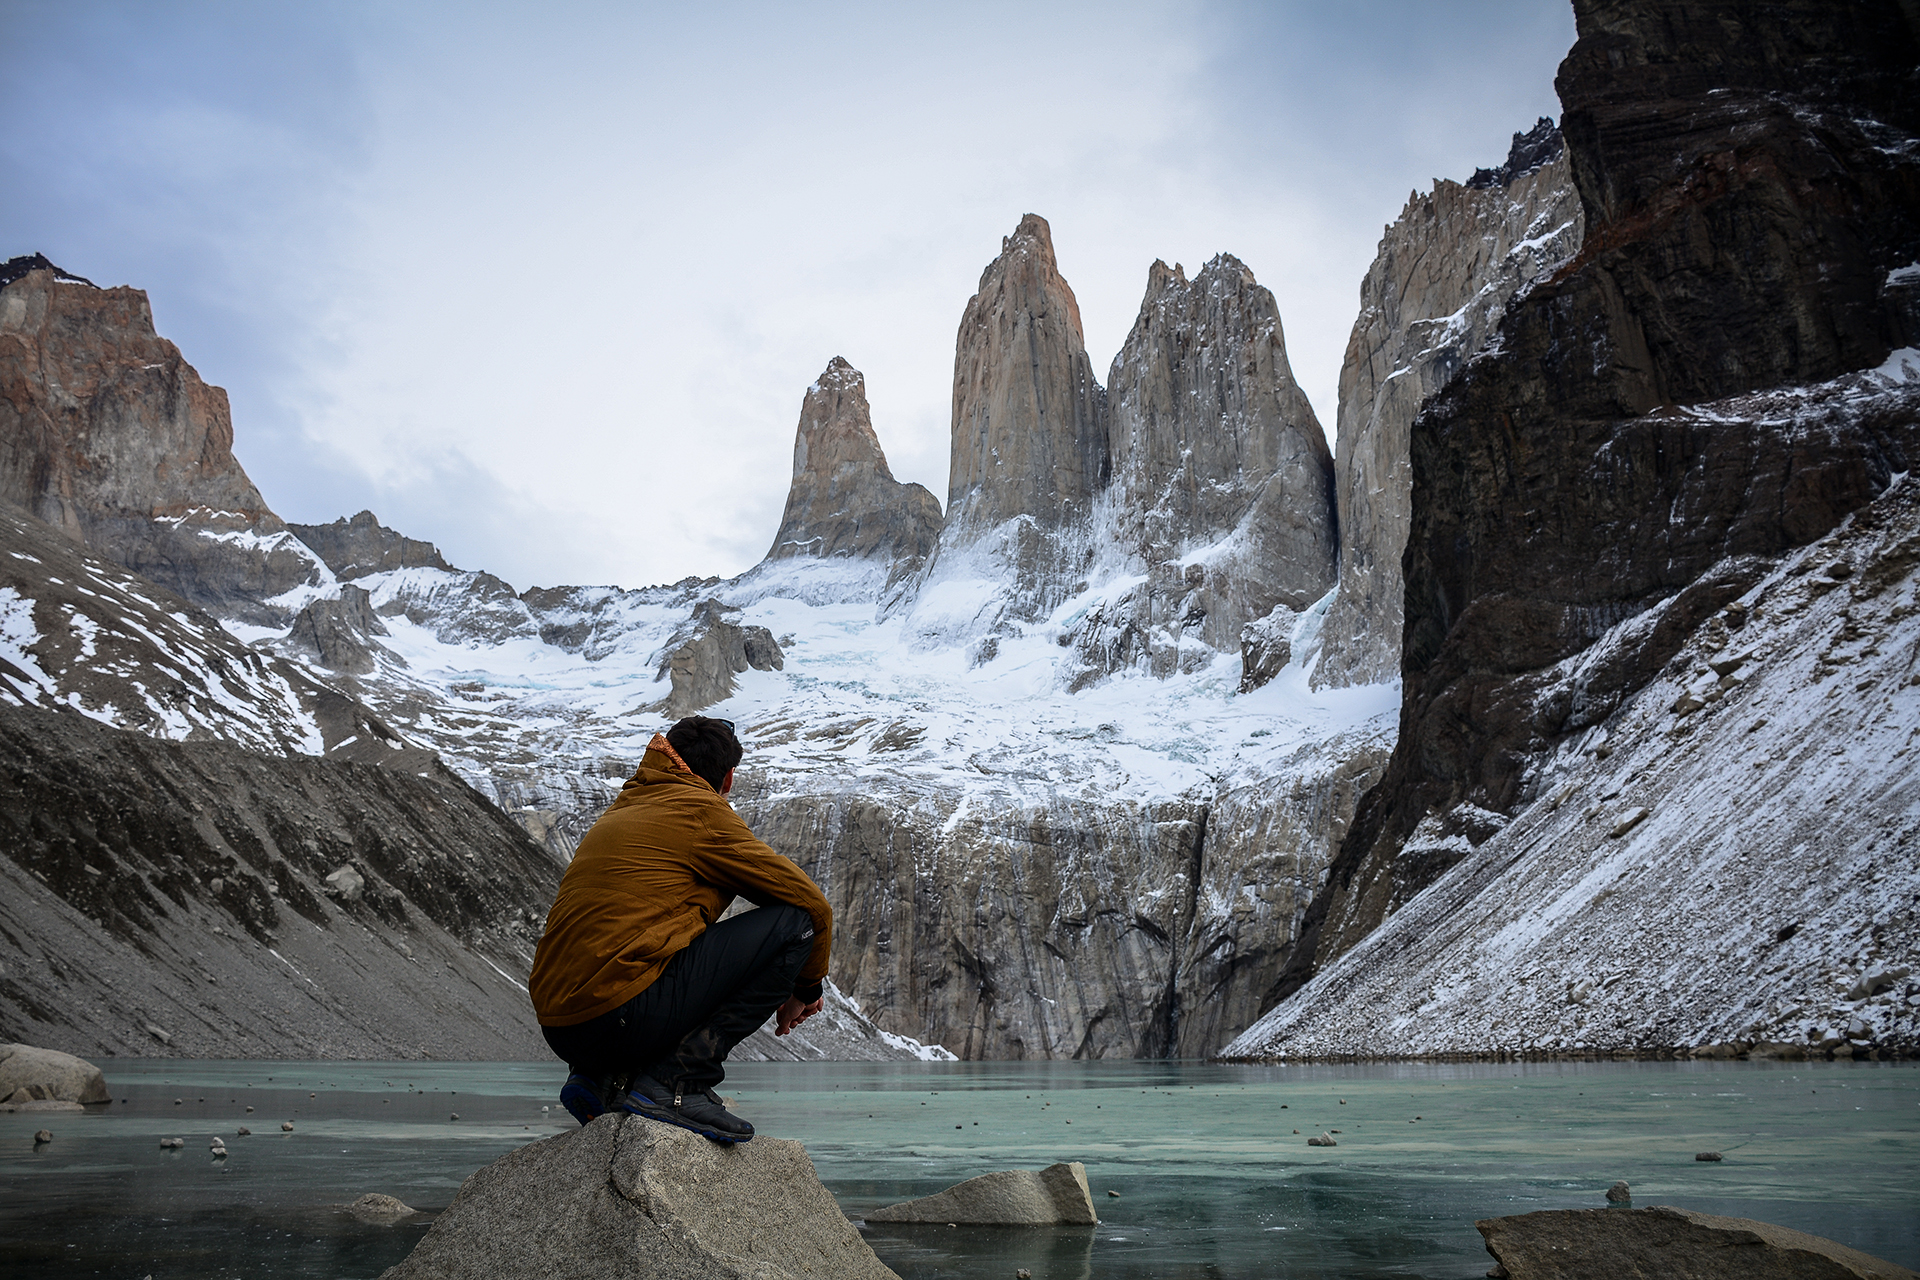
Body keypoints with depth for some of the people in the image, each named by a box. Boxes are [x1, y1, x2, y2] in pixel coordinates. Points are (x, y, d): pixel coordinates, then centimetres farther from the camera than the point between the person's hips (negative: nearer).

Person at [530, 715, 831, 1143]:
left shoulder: (622, 809, 23)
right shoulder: (702, 811, -1)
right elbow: (813, 905, 0)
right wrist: (805, 989, 19)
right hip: (623, 1019, -9)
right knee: (794, 920, -3)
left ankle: (599, 1078, 14)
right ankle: (675, 1082, -9)